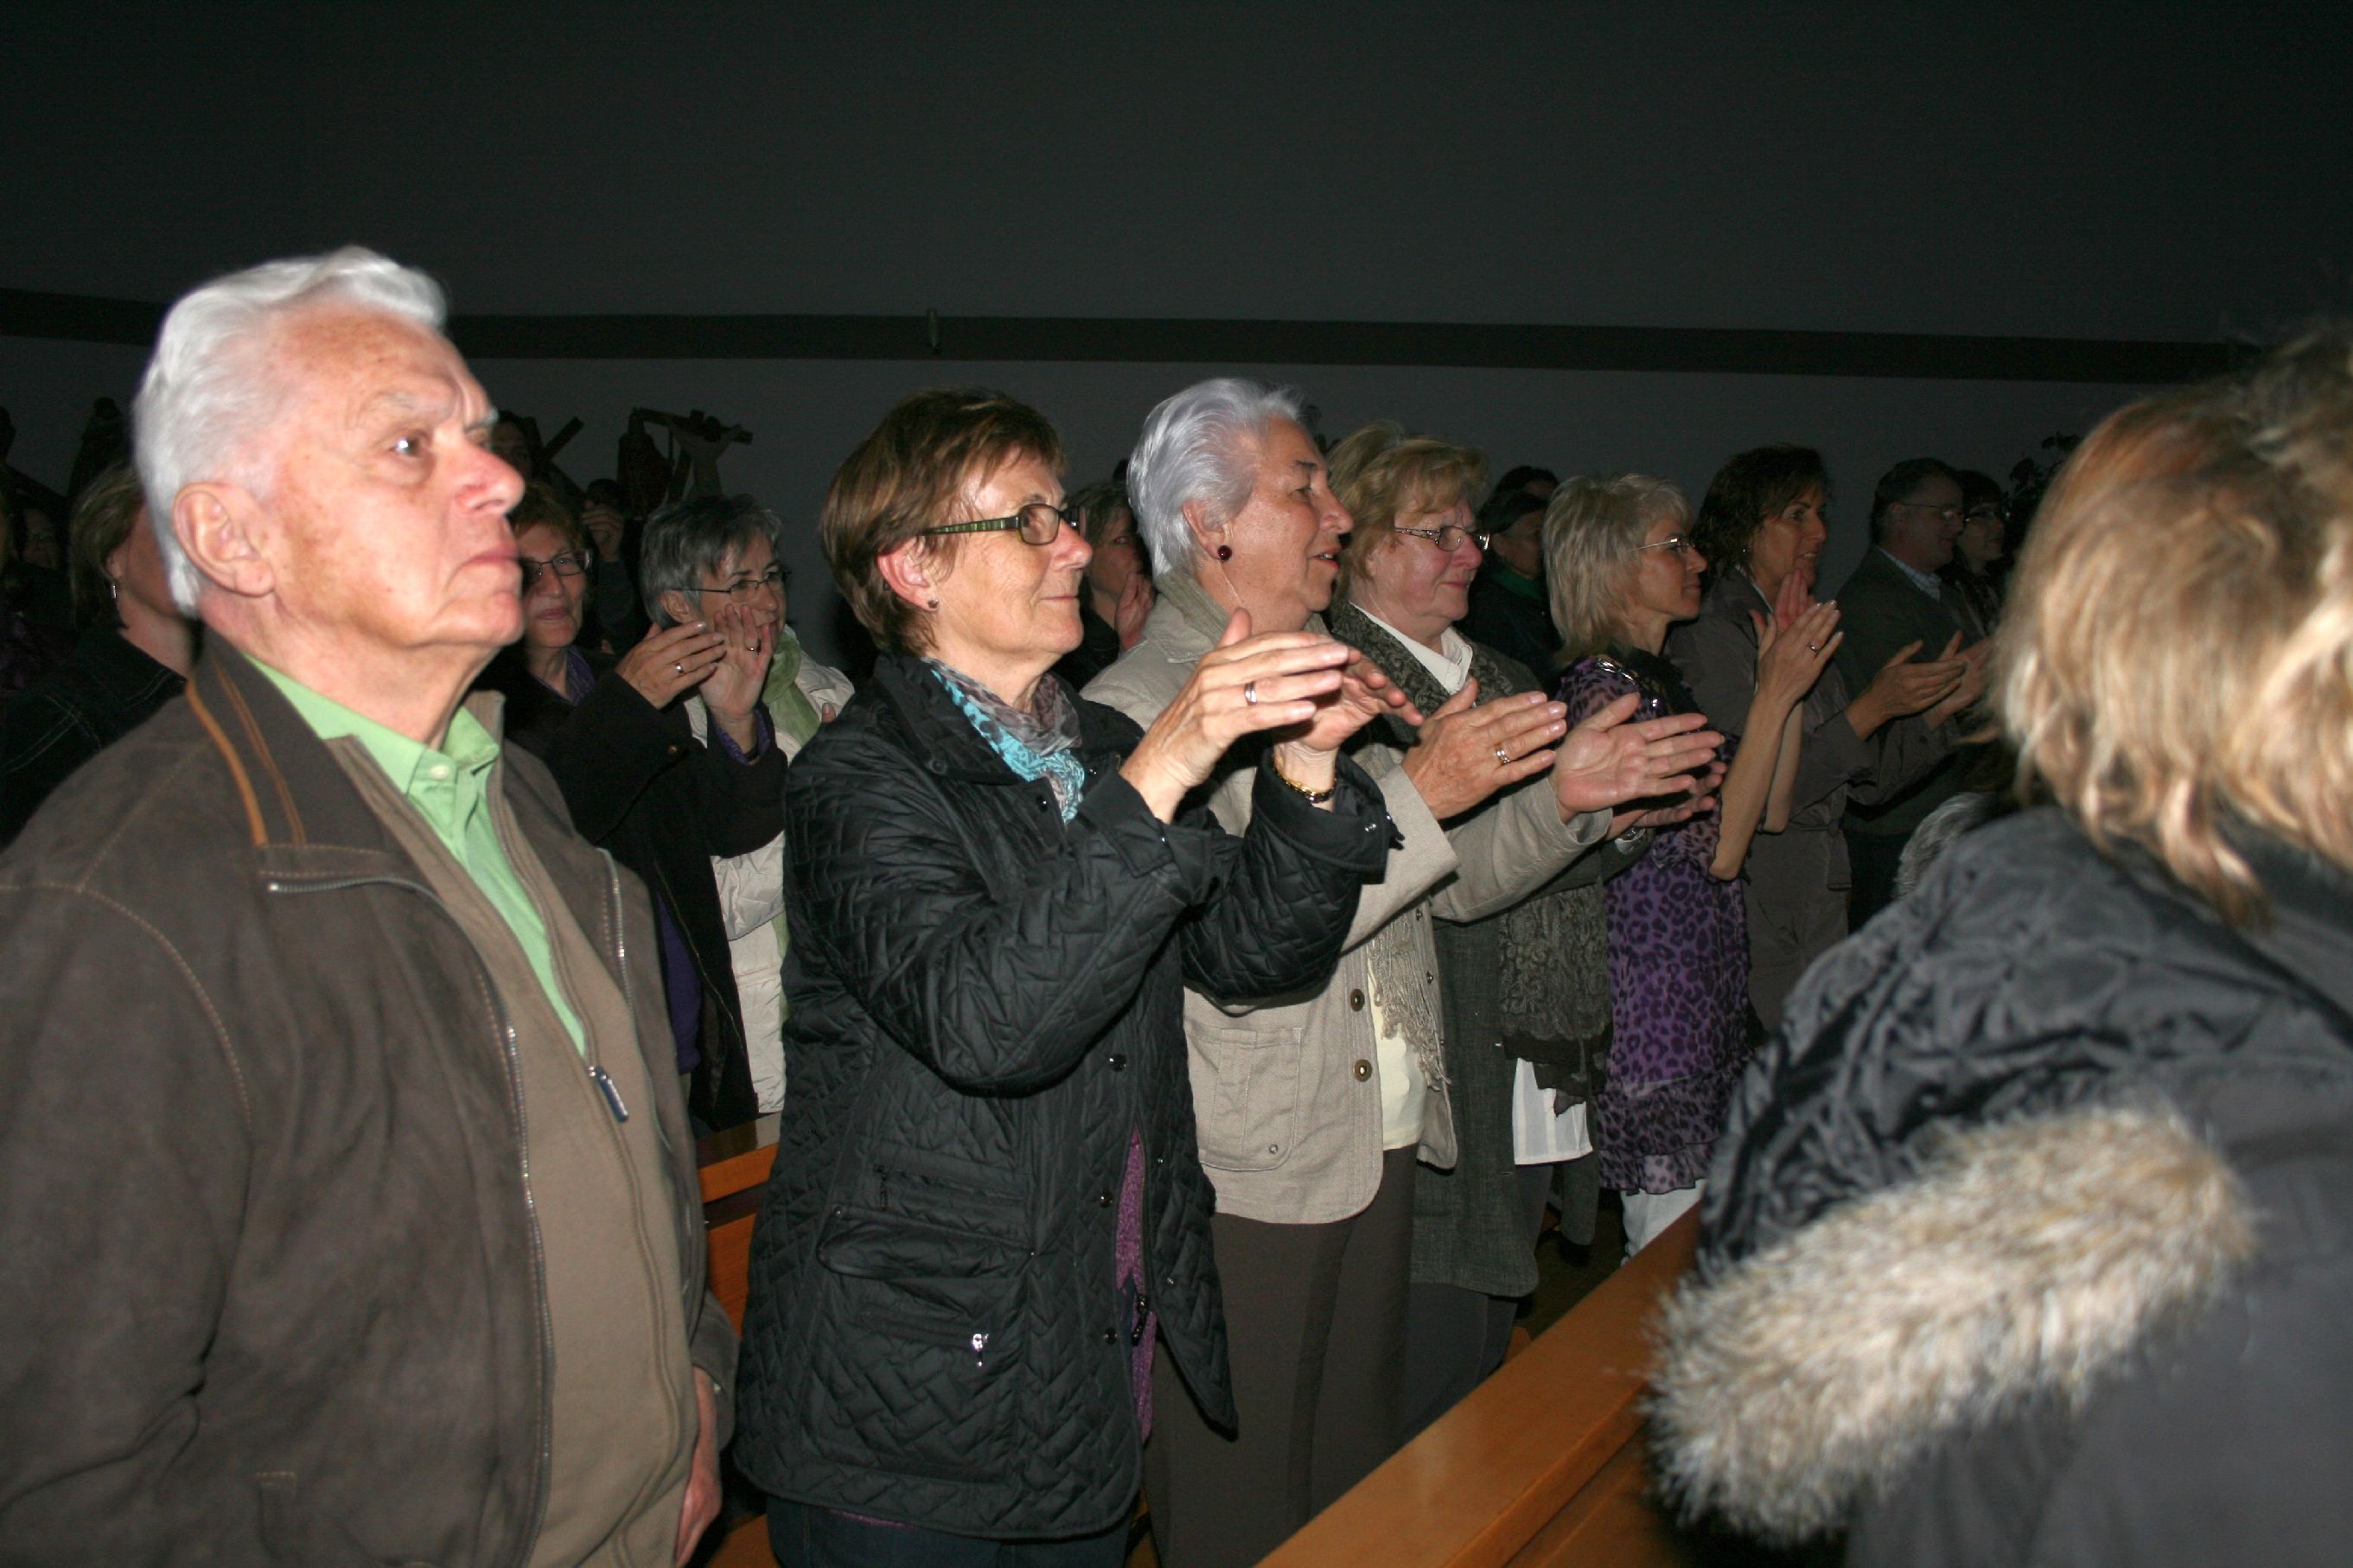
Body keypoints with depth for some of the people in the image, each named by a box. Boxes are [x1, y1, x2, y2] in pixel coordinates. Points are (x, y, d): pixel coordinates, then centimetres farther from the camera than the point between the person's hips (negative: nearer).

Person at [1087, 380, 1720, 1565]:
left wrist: (1562, 794, 3)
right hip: (1242, 1188, -8)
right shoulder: (1137, 708, -13)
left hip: (1377, 1155, 8)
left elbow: (1443, 885, 18)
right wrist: (1420, 794, -24)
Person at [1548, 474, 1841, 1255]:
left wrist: (1789, 684, 8)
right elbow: (1718, 848, -20)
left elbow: (1772, 812, 15)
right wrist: (1774, 694, -18)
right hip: (1654, 1007, -9)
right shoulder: (1602, 688, -15)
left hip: (1714, 1000, 9)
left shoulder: (1665, 681, 14)